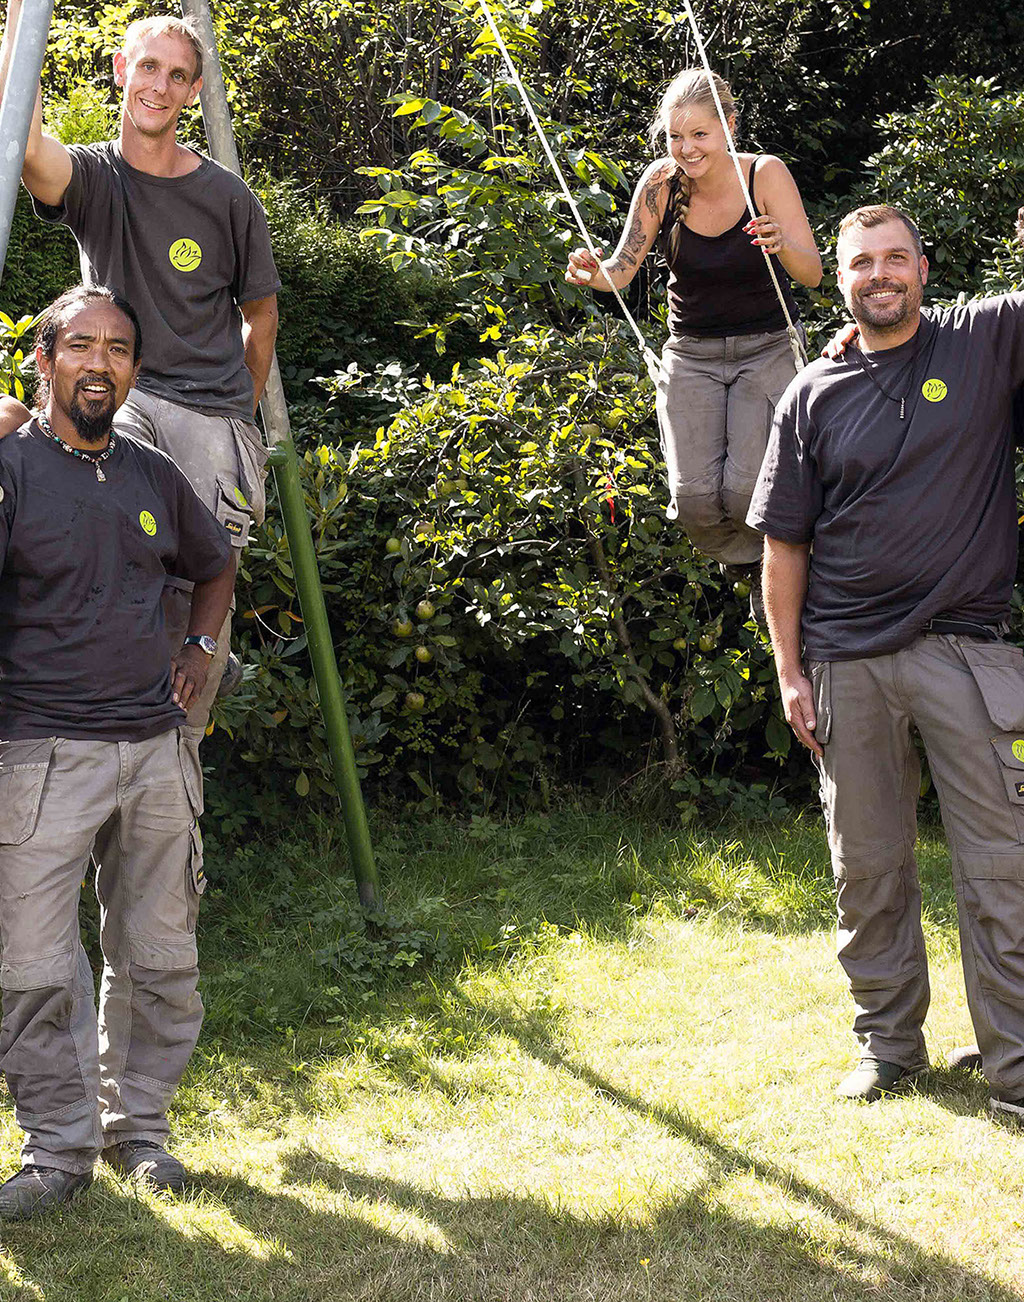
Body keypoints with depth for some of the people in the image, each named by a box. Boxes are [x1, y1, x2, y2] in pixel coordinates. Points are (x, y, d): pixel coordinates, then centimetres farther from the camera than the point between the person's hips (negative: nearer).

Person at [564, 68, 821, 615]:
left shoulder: (766, 174, -15)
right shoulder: (661, 182, -10)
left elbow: (813, 273, -17)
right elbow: (622, 271, -6)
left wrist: (783, 245, -40)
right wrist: (592, 273, -30)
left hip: (765, 349, -2)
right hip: (691, 353, 2)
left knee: (746, 489, -19)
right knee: (694, 498, -12)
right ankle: (744, 562, 22)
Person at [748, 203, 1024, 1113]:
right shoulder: (813, 397, 7)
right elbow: (785, 545, 9)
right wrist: (789, 671, 4)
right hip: (848, 662, 2)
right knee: (868, 868, 9)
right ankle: (890, 1045, 24)